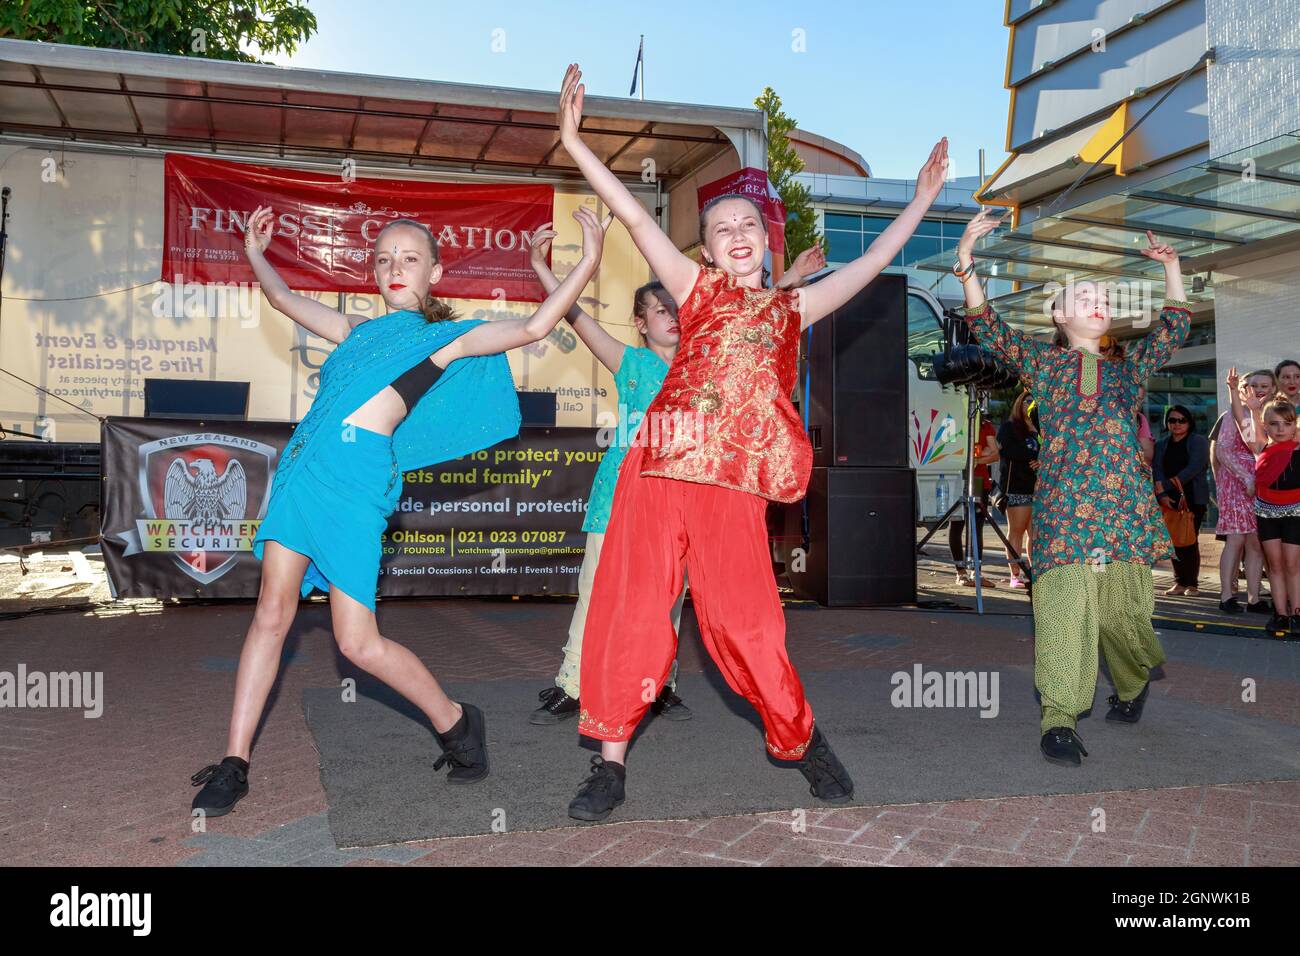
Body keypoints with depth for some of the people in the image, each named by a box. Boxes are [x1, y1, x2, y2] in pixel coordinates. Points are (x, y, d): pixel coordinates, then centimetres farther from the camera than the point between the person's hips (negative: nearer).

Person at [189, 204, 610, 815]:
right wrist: (256, 252, 43)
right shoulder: (361, 329, 24)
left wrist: (588, 264, -8)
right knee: (272, 612, 5)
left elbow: (531, 328, -5)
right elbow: (286, 301, 39)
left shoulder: (445, 337, 7)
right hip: (302, 465, 6)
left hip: (357, 474, -6)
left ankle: (455, 722, 16)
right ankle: (234, 764, 14)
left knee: (358, 643, -7)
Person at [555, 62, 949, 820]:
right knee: (630, 614, 0)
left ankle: (802, 739, 25)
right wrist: (574, 141, 0)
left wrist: (921, 201, 15)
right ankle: (612, 763, 11)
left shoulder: (790, 308, 17)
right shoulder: (698, 290, 13)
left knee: (747, 626, 2)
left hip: (734, 489, 0)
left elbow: (869, 265, 17)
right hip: (656, 473, 0)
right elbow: (636, 217, 6)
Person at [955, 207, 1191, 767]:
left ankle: (1134, 682, 35)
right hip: (1063, 505, -3)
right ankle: (1059, 720, -13)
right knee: (1065, 604, -14)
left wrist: (1171, 267, 26)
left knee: (1123, 605, 5)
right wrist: (966, 260, -3)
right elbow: (986, 327, 5)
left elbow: (1175, 328, 29)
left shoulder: (1126, 369, 25)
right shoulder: (1042, 361, 15)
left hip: (1125, 506, 3)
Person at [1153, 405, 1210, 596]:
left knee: (1190, 540, -7)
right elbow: (1156, 470, 2)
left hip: (1193, 498, -4)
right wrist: (1162, 494, -14)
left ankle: (1192, 583, 0)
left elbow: (1196, 466, -12)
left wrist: (1175, 481, -21)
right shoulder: (1161, 445, 14)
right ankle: (1180, 582, 9)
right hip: (1169, 500, 4)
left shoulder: (1199, 442, 3)